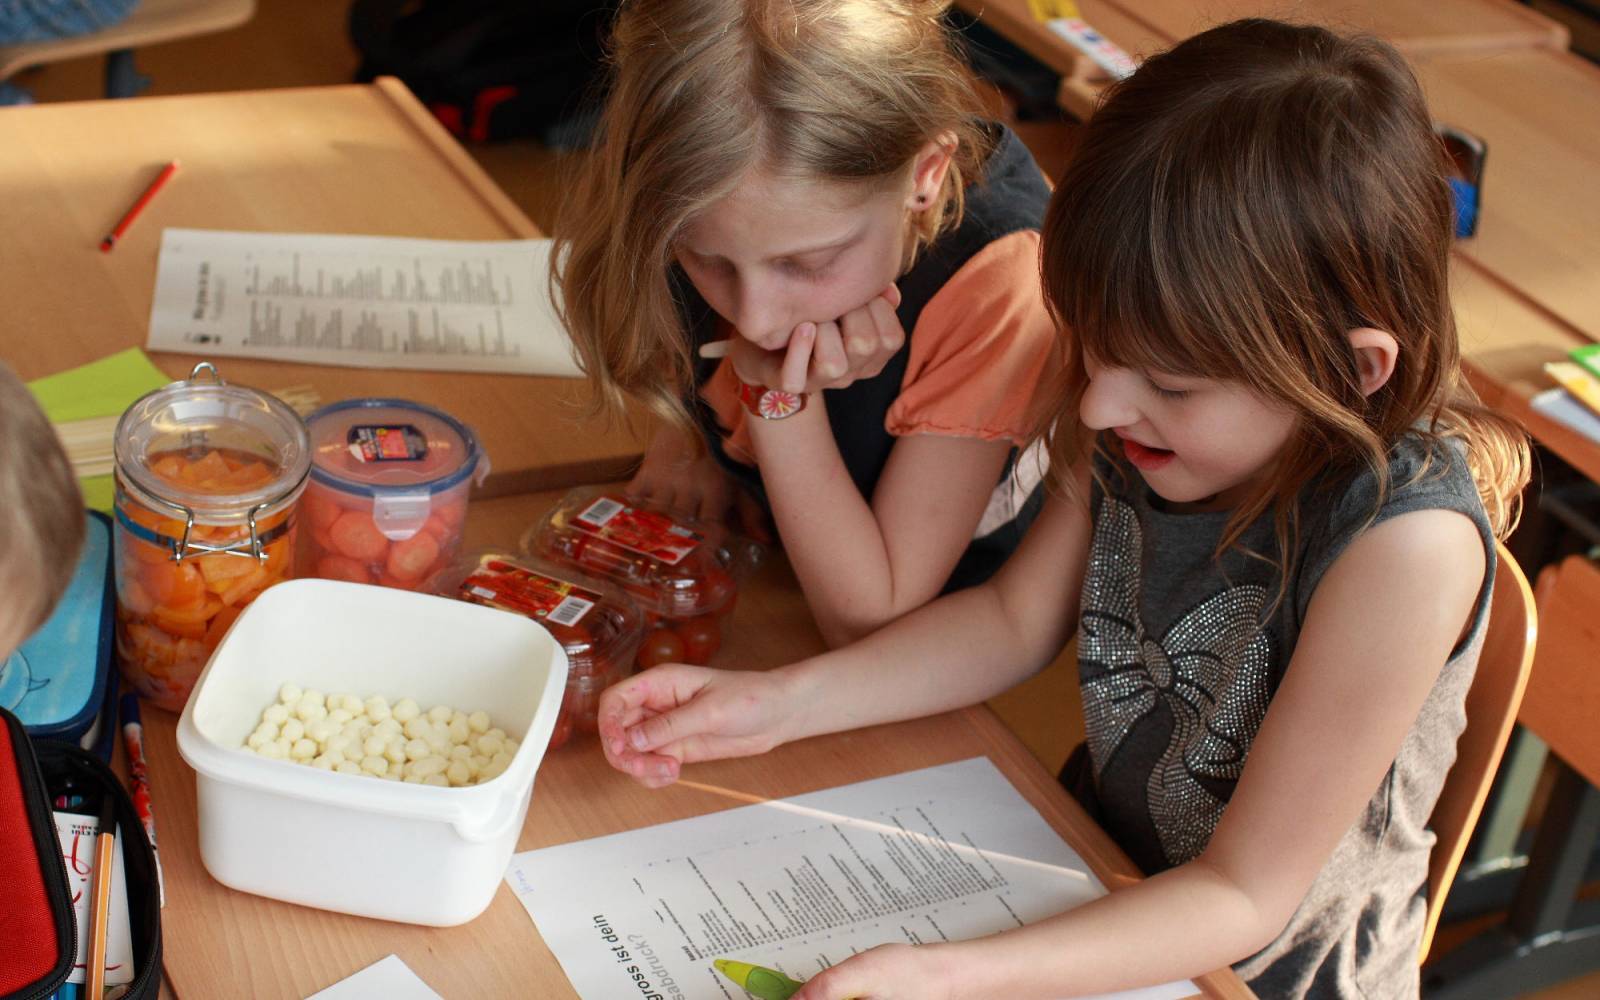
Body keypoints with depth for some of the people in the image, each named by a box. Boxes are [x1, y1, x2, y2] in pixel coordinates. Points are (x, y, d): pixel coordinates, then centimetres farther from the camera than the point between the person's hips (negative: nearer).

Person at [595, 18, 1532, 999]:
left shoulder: (1404, 542, -31)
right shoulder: (1141, 422, -14)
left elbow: (1243, 894, -26)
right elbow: (1016, 619, 2)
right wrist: (775, 704, -10)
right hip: (1105, 872, 5)